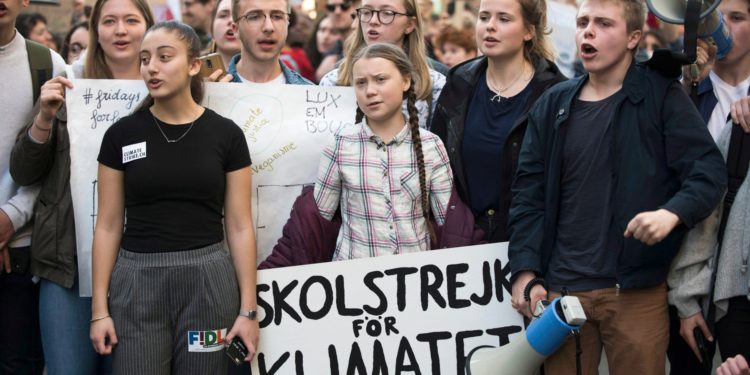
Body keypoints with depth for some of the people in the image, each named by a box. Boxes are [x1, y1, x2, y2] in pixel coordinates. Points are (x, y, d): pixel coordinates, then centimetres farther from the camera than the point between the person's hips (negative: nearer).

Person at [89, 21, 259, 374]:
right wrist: (100, 308, -1)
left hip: (207, 281, 0)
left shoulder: (225, 134, 0)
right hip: (137, 282, 1)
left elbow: (239, 227, 1)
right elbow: (108, 226, 4)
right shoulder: (121, 134, 2)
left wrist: (248, 309, -3)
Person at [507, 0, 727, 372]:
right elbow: (529, 193, 8)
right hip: (561, 289, 3)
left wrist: (673, 213, -28)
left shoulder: (661, 96, -1)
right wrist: (524, 271, -2)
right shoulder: (552, 105, 9)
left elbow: (709, 170, -9)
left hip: (637, 291, -3)